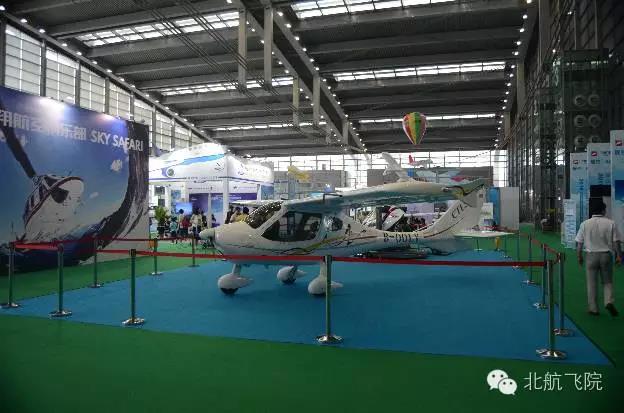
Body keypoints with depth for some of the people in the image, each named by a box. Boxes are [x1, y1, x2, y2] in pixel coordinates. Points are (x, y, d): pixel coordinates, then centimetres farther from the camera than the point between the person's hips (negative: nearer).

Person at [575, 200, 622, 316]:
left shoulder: (585, 224, -4)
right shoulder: (611, 223, -4)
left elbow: (579, 243, -1)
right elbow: (616, 242, -3)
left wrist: (579, 256, 10)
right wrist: (619, 256, 7)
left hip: (591, 256, 0)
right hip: (606, 255, 0)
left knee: (591, 283, 8)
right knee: (607, 281, 16)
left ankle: (593, 308, 14)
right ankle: (609, 301, -4)